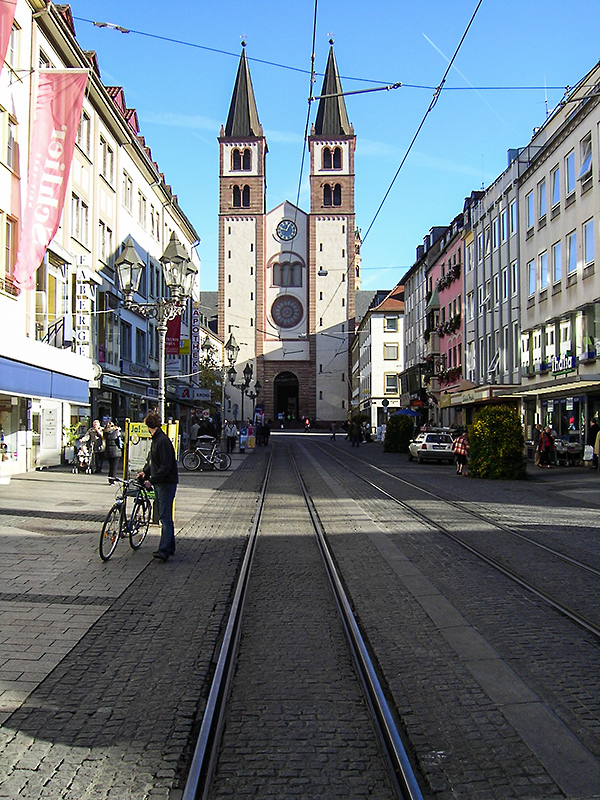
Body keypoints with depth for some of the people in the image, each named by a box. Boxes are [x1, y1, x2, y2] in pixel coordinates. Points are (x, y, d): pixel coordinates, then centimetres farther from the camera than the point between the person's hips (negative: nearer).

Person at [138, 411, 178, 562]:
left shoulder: (163, 441, -17)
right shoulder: (156, 439, 14)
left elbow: (166, 466, -22)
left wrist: (152, 480, -22)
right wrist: (145, 472, 10)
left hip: (167, 483, -10)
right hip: (159, 483, 10)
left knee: (165, 517, -12)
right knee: (165, 516, 13)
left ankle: (164, 550, -14)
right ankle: (170, 548, 20)